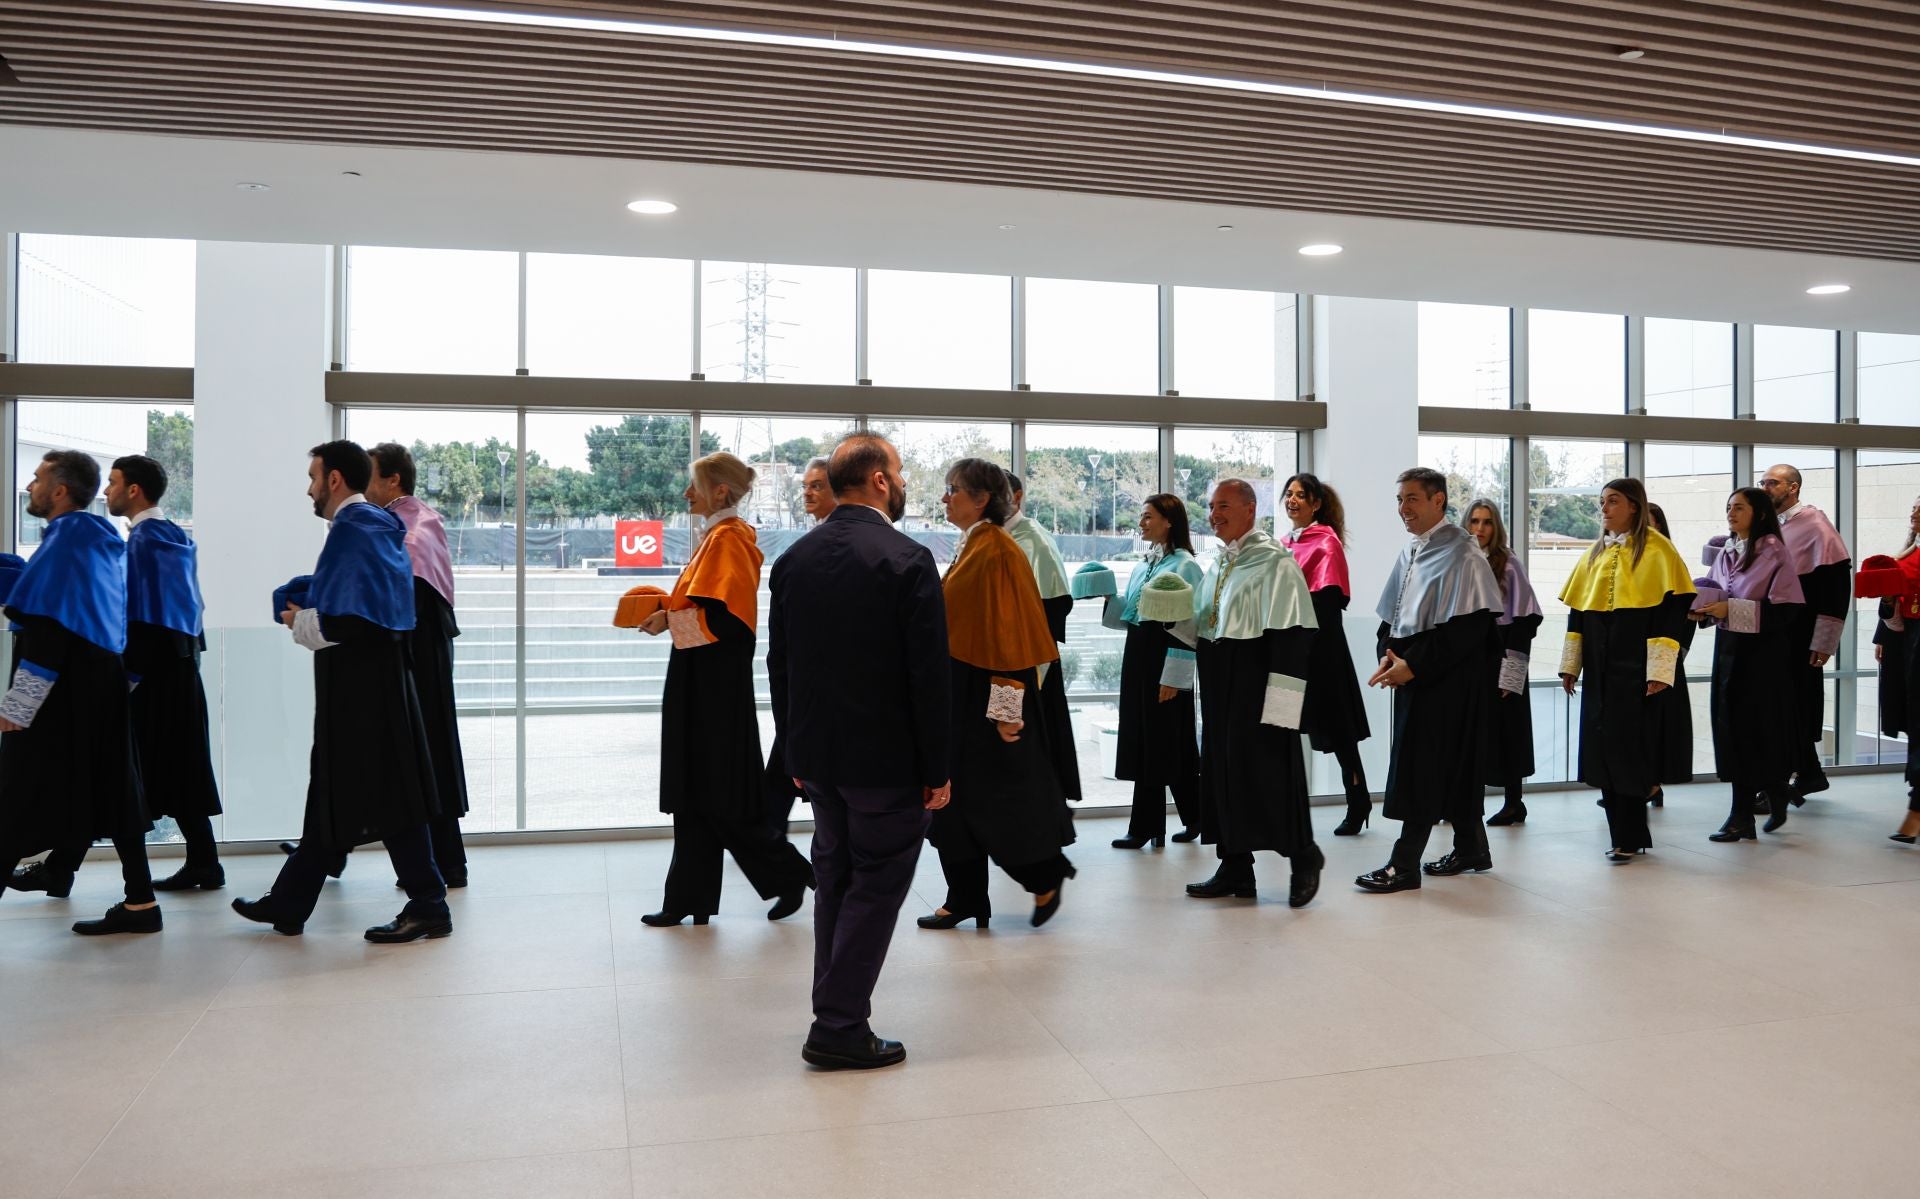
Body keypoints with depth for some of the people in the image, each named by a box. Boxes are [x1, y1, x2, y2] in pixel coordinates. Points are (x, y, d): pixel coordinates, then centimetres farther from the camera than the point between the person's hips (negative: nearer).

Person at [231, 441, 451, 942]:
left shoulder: (353, 530, -16)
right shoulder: (372, 525, 15)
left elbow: (347, 621, -23)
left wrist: (301, 624, -6)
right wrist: (304, 609, 6)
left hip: (361, 688, -10)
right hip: (364, 682, 10)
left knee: (385, 798, -4)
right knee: (331, 794, 16)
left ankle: (428, 907, 3)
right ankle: (289, 904, 27)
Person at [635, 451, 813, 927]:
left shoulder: (729, 540, -16)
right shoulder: (716, 536, 14)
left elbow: (725, 617, -23)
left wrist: (670, 620, -15)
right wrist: (668, 610, 4)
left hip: (716, 689, -10)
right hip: (703, 686, 10)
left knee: (719, 799, -1)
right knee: (696, 797, 12)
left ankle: (790, 874, 14)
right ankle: (688, 901, 18)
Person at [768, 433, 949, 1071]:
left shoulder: (793, 559, 4)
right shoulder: (907, 560, -15)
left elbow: (778, 664, 8)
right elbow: (929, 675, -16)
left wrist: (796, 749, 16)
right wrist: (938, 770, -9)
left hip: (816, 754, 6)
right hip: (886, 757, -6)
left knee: (835, 878, 18)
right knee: (877, 885, 5)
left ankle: (837, 1012, 29)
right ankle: (839, 1029, 7)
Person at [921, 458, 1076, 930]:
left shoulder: (996, 552, -16)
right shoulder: (968, 549, 12)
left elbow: (1009, 631, -20)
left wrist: (1006, 707, -22)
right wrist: (941, 688, 18)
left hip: (984, 693, -9)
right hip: (957, 690, 9)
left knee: (994, 797, 0)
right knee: (956, 797, 11)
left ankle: (1047, 876, 20)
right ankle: (965, 898, 19)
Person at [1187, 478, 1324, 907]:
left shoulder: (1274, 560, -11)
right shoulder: (1218, 564, 16)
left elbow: (1293, 632, -18)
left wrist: (1279, 700, -23)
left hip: (1257, 682, -8)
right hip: (1220, 687, 9)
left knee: (1265, 771, -4)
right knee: (1222, 771, 10)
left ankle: (1303, 856, 17)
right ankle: (1235, 870, 19)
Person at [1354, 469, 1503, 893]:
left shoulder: (1461, 553, -13)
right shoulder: (1410, 552, 12)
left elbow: (1467, 626, -19)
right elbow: (1392, 613, 19)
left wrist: (1413, 665, -19)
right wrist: (1389, 653, 0)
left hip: (1446, 679, -8)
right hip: (1412, 673, 8)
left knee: (1422, 770, -7)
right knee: (1451, 768, 16)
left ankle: (1404, 865, -3)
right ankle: (1471, 849, 29)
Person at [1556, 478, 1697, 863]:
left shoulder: (1655, 549, -5)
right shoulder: (1595, 554, 13)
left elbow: (1670, 610, -11)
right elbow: (1577, 610, 15)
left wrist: (1660, 670, -17)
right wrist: (1570, 664, 11)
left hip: (1636, 667, -6)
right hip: (1600, 669, 6)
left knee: (1629, 747, -5)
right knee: (1603, 748, 6)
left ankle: (1627, 837, 4)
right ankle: (1626, 834, 17)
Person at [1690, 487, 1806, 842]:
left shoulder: (1773, 552, -9)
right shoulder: (1722, 551, 10)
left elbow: (1785, 611, -15)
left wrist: (1731, 608, -21)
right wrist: (1703, 611, -2)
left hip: (1761, 652, -6)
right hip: (1727, 647, 6)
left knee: (1750, 729, -2)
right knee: (1730, 725, 5)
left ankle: (1742, 816, 12)